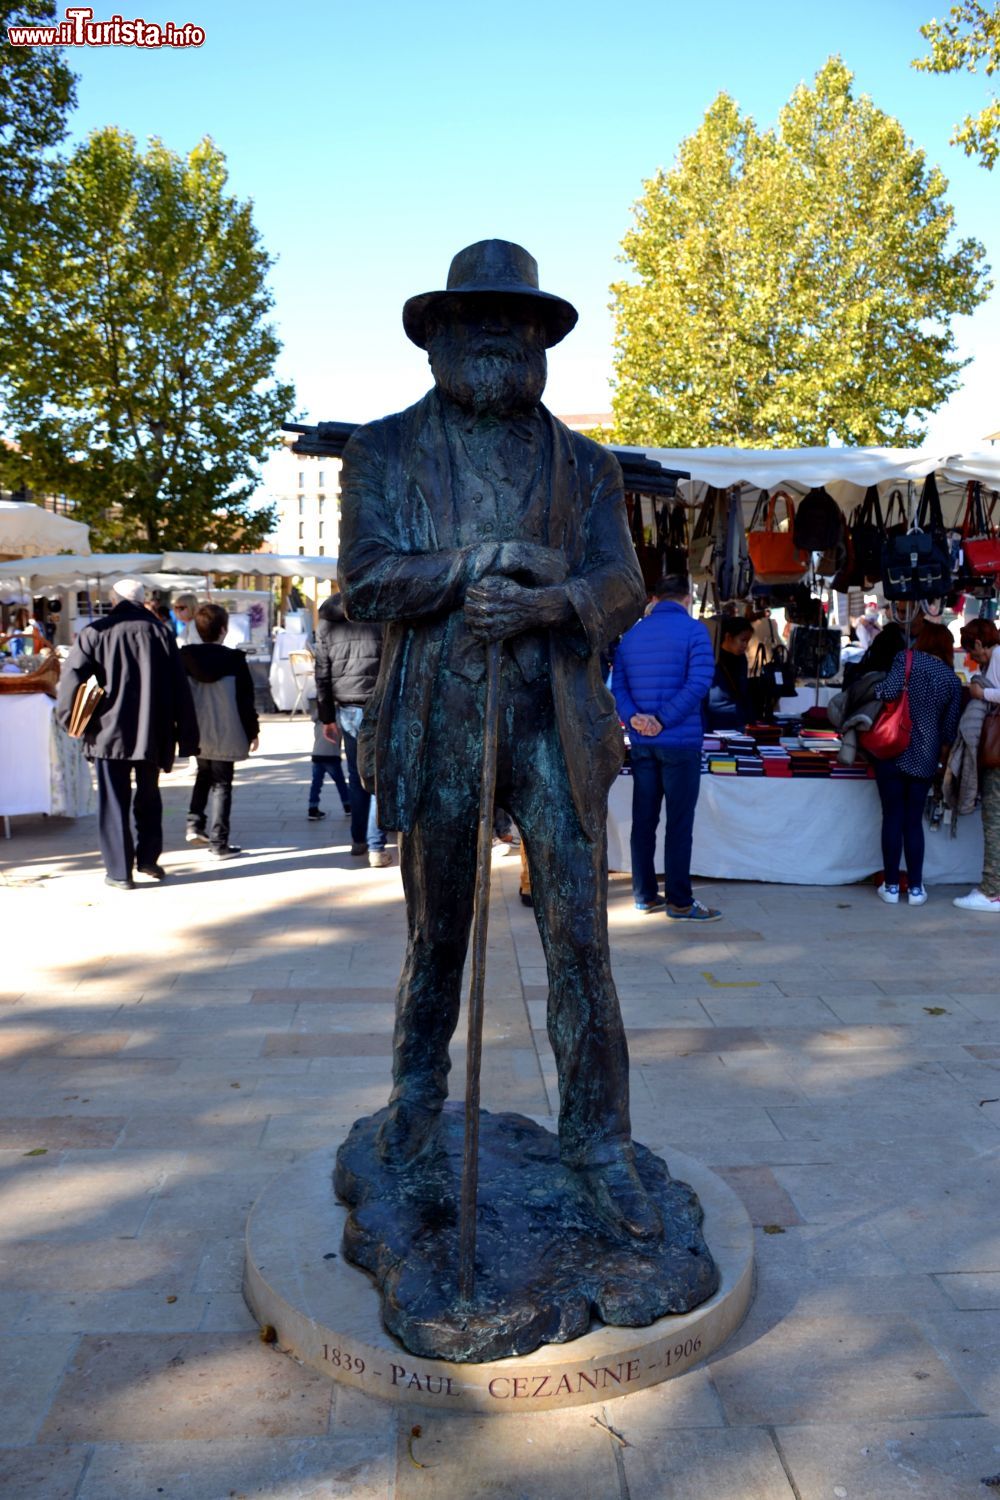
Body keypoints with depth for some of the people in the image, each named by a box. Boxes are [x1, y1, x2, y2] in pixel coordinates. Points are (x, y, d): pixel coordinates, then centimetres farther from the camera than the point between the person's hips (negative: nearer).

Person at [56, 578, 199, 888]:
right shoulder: (160, 632, 2)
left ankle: (119, 871, 7)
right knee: (149, 798, 19)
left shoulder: (95, 632, -2)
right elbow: (180, 690, 0)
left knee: (114, 803, 5)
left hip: (109, 732, -2)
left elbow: (70, 679, -10)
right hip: (152, 734, 2)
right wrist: (187, 737, 5)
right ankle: (148, 858, 19)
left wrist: (71, 720, 4)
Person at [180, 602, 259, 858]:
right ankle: (218, 842, 0)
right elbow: (246, 699, -7)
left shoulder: (183, 658, -1)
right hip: (225, 735, -4)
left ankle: (195, 824, 18)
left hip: (197, 734, 4)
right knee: (221, 784, 2)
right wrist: (252, 731, 3)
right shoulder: (234, 659, -9)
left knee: (204, 775, 27)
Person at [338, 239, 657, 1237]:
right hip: (435, 728, 0)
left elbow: (623, 589, 2)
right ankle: (417, 1095, 34)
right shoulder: (385, 449, 8)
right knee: (435, 932, 13)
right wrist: (480, 563, -15)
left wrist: (542, 602, -19)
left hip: (553, 727, 1)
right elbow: (365, 580, -4)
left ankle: (597, 1139, 13)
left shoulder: (583, 464, 12)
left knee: (579, 937, -1)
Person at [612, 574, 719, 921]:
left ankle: (644, 895, 17)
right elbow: (699, 682, -16)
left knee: (643, 820, 10)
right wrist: (663, 720, -15)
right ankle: (680, 902, 4)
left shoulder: (631, 635, 11)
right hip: (680, 741, -5)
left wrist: (634, 717, -10)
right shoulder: (694, 630, -5)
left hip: (641, 742, 5)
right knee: (679, 823, -1)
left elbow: (616, 685, 3)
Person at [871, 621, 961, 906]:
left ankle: (891, 885, 10)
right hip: (925, 759, 2)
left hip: (893, 751, -2)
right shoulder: (952, 679, 5)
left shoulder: (906, 658, -4)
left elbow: (889, 692, -20)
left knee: (892, 817, 5)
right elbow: (950, 727, 7)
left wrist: (874, 688, 0)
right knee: (914, 821, 10)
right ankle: (915, 888, 12)